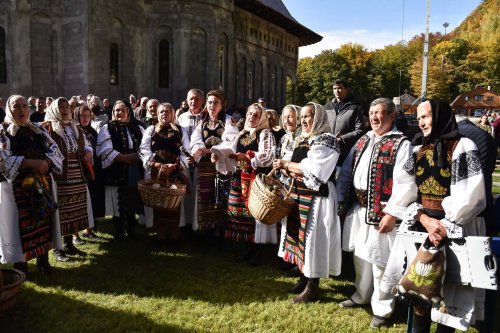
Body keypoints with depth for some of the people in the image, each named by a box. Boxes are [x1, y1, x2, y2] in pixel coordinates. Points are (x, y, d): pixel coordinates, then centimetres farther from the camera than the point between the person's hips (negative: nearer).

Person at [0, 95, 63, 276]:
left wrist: (46, 162, -15)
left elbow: (56, 152, 6)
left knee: (43, 222, 7)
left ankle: (43, 259, 18)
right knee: (19, 226, 0)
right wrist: (31, 162, -22)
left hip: (42, 184, 4)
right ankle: (20, 263, 13)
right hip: (15, 186, -4)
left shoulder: (39, 130, 12)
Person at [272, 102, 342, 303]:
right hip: (299, 194, 8)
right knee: (300, 235, 13)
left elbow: (311, 169, -20)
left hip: (316, 196, -8)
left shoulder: (326, 140, -11)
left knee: (312, 237, -2)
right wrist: (289, 171, -7)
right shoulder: (302, 140, 15)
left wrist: (286, 164, -11)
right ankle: (304, 277, 28)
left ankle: (312, 287, 10)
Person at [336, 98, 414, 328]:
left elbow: (404, 183, -16)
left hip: (381, 212, -7)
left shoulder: (401, 144, -10)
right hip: (358, 208, 7)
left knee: (379, 262, 2)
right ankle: (361, 295, 39)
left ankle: (382, 309, 19)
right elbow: (348, 171, 15)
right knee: (360, 257, 20)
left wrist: (392, 213, -20)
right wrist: (342, 199, 9)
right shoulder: (363, 140, 13)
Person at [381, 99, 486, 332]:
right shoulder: (418, 150, 11)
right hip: (419, 223, 5)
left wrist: (445, 226, -14)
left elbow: (471, 195, -11)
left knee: (447, 283, 2)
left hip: (454, 228, -5)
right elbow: (408, 191, 4)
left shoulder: (463, 146, -5)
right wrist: (424, 219, -12)